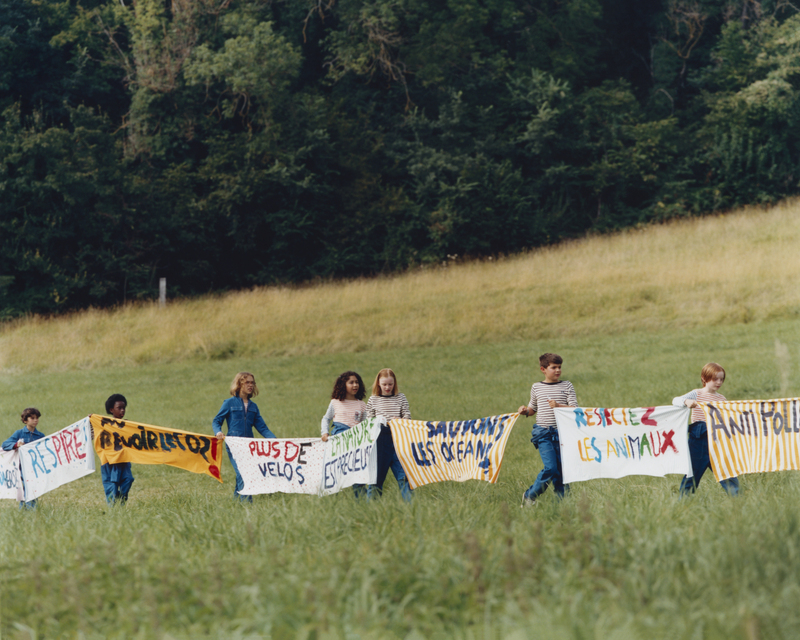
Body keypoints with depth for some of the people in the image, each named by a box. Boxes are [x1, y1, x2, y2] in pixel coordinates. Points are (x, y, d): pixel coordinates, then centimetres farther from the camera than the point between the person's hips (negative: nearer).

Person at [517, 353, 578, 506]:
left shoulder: (567, 386, 6)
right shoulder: (536, 387, 10)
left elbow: (574, 408, -1)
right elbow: (533, 408, 23)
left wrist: (558, 406, -17)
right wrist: (525, 411, 1)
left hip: (562, 432, 1)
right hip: (543, 433, -1)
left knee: (562, 469, 0)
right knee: (550, 468, -13)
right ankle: (529, 496, 3)